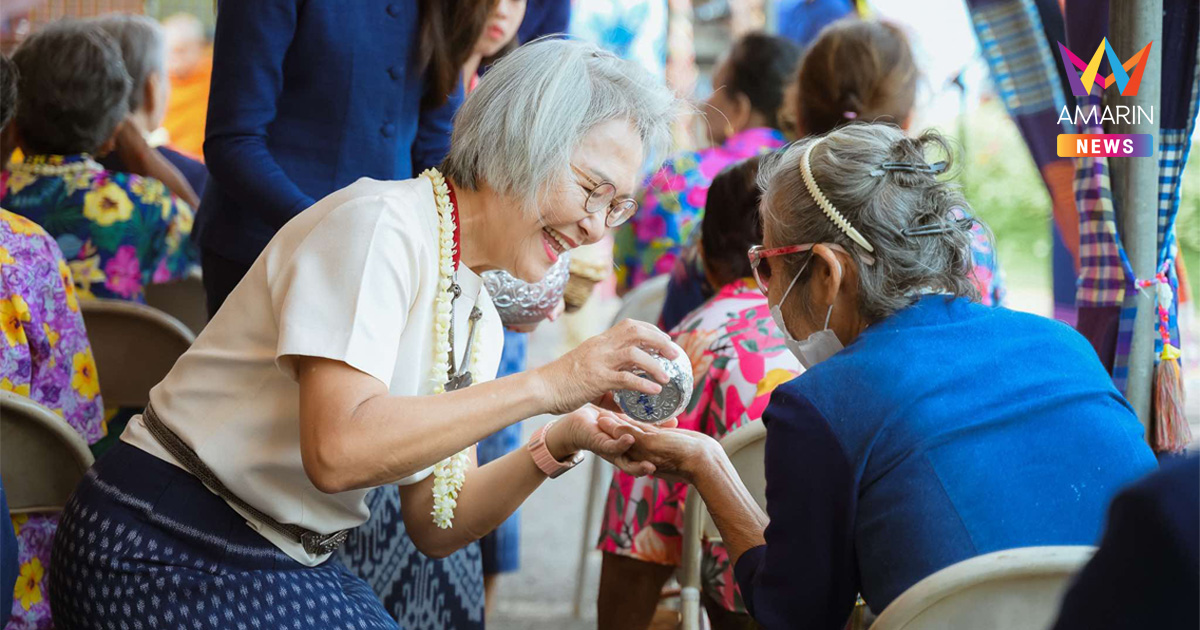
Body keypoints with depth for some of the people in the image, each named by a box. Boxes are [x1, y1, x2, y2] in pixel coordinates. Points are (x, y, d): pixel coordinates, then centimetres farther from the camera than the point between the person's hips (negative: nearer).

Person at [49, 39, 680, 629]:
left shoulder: (478, 320, 8)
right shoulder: (379, 222, -16)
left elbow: (433, 526, 6)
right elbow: (338, 450, -28)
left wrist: (557, 446, -9)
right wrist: (546, 385, -27)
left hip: (294, 564, 8)